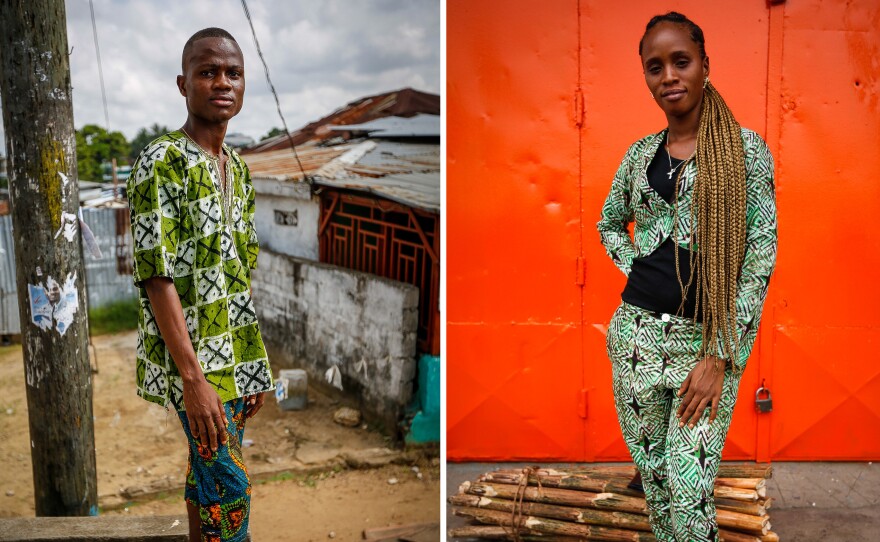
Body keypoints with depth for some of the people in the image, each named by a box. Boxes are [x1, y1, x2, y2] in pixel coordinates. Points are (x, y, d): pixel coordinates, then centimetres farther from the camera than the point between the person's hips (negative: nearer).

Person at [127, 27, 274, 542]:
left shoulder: (238, 167, 11)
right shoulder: (161, 162, -13)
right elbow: (158, 277, -18)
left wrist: (254, 368, 14)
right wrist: (194, 378, -22)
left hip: (236, 360, 7)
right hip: (194, 361, -7)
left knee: (207, 474, 17)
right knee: (230, 485, -3)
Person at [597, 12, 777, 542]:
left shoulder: (746, 148, -4)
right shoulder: (640, 153, 8)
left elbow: (760, 254, -8)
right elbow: (610, 225, 23)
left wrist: (719, 358, -13)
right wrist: (638, 272, 4)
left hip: (708, 339, -4)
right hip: (637, 330, 4)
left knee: (689, 492, -6)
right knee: (651, 473, 14)